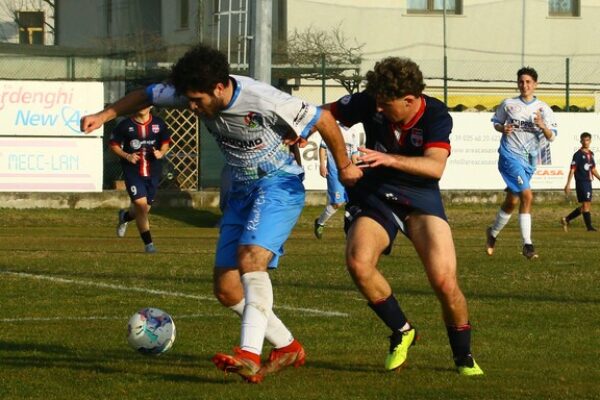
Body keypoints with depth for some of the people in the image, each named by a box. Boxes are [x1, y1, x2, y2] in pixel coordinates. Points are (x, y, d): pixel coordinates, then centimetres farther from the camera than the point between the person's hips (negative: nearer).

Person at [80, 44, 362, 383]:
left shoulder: (265, 102, -27)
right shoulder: (193, 92, -9)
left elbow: (323, 119, -15)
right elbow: (148, 96, 8)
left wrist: (345, 167, -2)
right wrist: (103, 116, -3)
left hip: (279, 186, -8)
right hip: (242, 190, 8)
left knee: (250, 258, -33)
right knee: (227, 289, 2)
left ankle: (250, 355, -42)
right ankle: (288, 348, 18)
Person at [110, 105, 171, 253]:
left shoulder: (159, 124, 2)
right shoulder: (125, 125, -5)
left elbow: (166, 142, 15)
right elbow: (113, 144, 3)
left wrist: (161, 153, -7)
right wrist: (126, 156, -13)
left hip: (153, 173, 3)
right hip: (132, 171, -3)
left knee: (144, 208, 11)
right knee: (141, 203, -16)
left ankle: (125, 216, 48)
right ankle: (148, 243, -7)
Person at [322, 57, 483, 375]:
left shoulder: (436, 117, -18)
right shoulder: (370, 103, -12)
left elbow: (435, 166, -33)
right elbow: (327, 114, 2)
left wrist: (389, 159, -46)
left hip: (420, 197, -2)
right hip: (374, 195, 2)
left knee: (445, 280, -16)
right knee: (358, 263, -26)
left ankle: (463, 356, 11)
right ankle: (401, 331, -1)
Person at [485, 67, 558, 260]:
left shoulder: (543, 109, 3)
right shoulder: (508, 104, 0)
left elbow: (551, 136, -2)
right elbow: (496, 122, 14)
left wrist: (542, 126, -23)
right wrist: (503, 129, -8)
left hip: (529, 159, 4)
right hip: (510, 155, -4)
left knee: (512, 201, 13)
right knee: (527, 196, -20)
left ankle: (493, 233, 38)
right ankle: (527, 244, -20)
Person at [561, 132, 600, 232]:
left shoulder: (590, 154, 13)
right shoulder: (578, 154, -8)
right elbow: (572, 170, -11)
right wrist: (568, 184, -15)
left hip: (588, 182, 8)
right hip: (581, 182, -8)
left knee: (586, 206, 10)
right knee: (586, 204, -8)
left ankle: (566, 220, 19)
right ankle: (589, 226, -5)